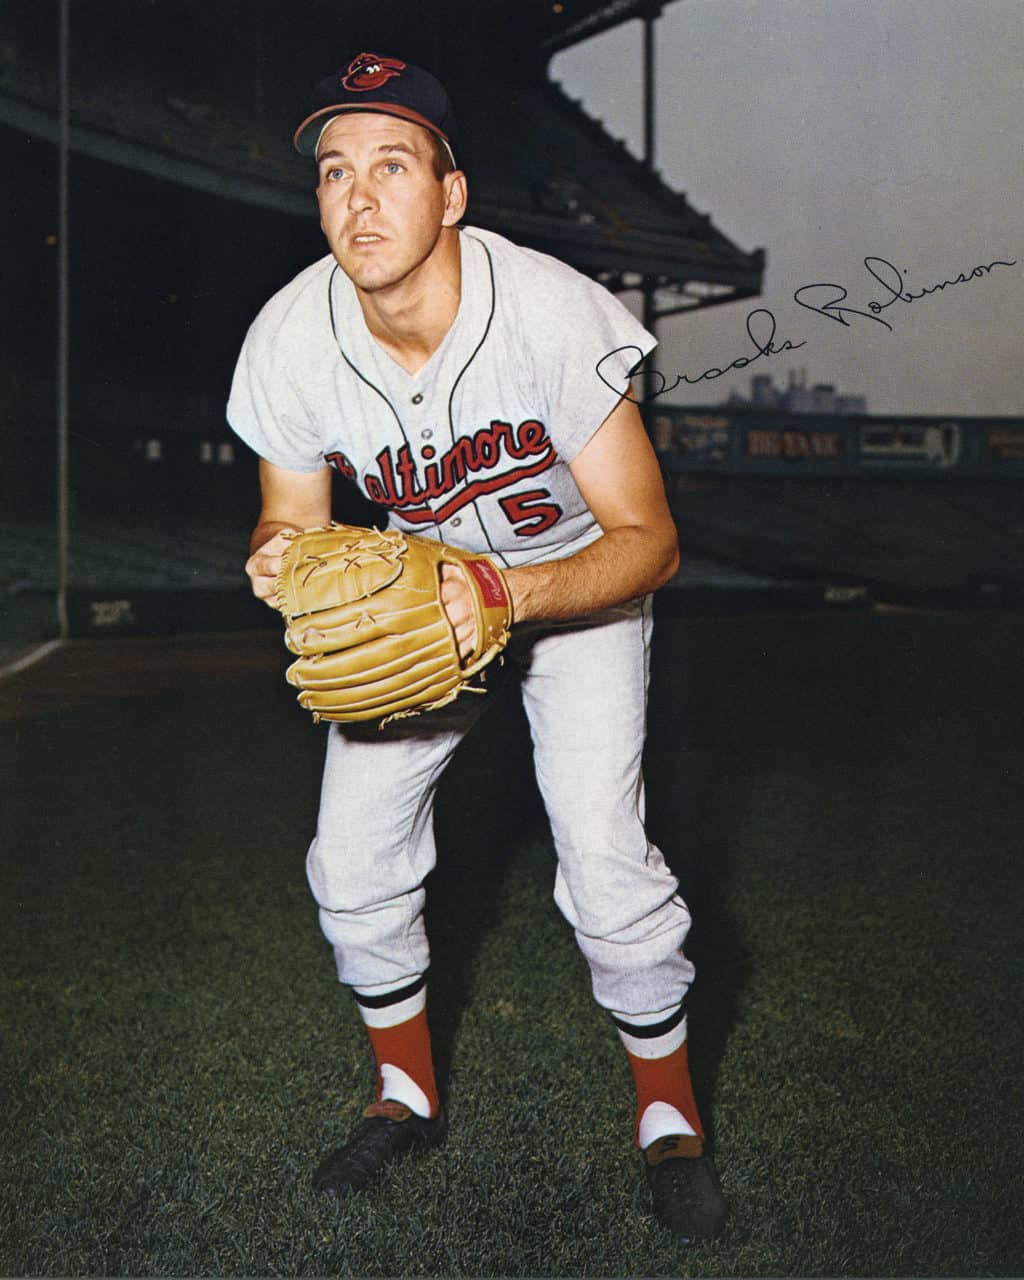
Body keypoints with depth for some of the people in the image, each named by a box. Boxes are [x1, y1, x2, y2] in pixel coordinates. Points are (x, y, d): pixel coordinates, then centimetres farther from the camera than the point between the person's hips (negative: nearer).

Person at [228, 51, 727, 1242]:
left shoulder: (555, 314, -31)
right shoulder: (290, 342, -21)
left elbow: (648, 538, -26)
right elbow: (294, 516, -5)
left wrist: (512, 595, -44)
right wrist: (279, 557, -30)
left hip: (572, 582, -3)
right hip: (415, 584, 4)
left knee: (606, 861, -15)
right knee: (352, 859, -1)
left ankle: (668, 1112, 13)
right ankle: (408, 1094, 26)